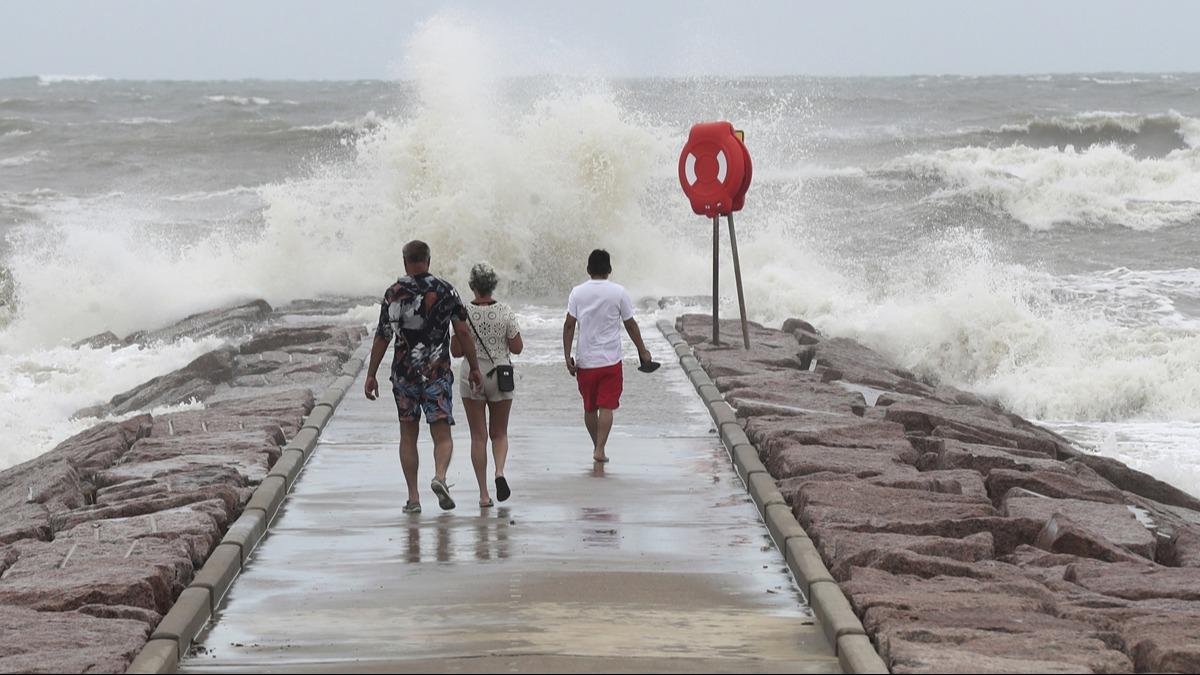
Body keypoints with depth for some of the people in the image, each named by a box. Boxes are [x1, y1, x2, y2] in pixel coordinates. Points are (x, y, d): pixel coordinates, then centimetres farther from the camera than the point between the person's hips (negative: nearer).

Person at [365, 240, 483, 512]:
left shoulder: (394, 293, -2)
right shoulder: (446, 291, 0)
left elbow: (382, 338, -2)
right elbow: (462, 332, 0)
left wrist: (371, 375, 5)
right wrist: (474, 367, 7)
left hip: (404, 373, 0)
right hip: (438, 373, 0)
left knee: (408, 435, 11)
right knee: (442, 434, 2)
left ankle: (413, 497, 8)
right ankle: (440, 476, -27)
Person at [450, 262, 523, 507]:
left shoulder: (464, 313, -8)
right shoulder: (506, 312, -7)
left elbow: (456, 351, -4)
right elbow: (517, 348, -3)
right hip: (500, 375, 1)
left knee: (478, 436, 6)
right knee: (499, 432, 16)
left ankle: (484, 493, 4)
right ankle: (500, 471, -12)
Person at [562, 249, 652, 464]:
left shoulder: (578, 292, -1)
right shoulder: (618, 292, -4)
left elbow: (569, 325, -4)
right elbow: (630, 325, 2)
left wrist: (567, 356, -1)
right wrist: (642, 351, 12)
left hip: (585, 361, 2)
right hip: (610, 360, -2)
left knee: (589, 407, 15)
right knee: (606, 407, -2)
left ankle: (597, 446, 26)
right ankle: (600, 449, -11)